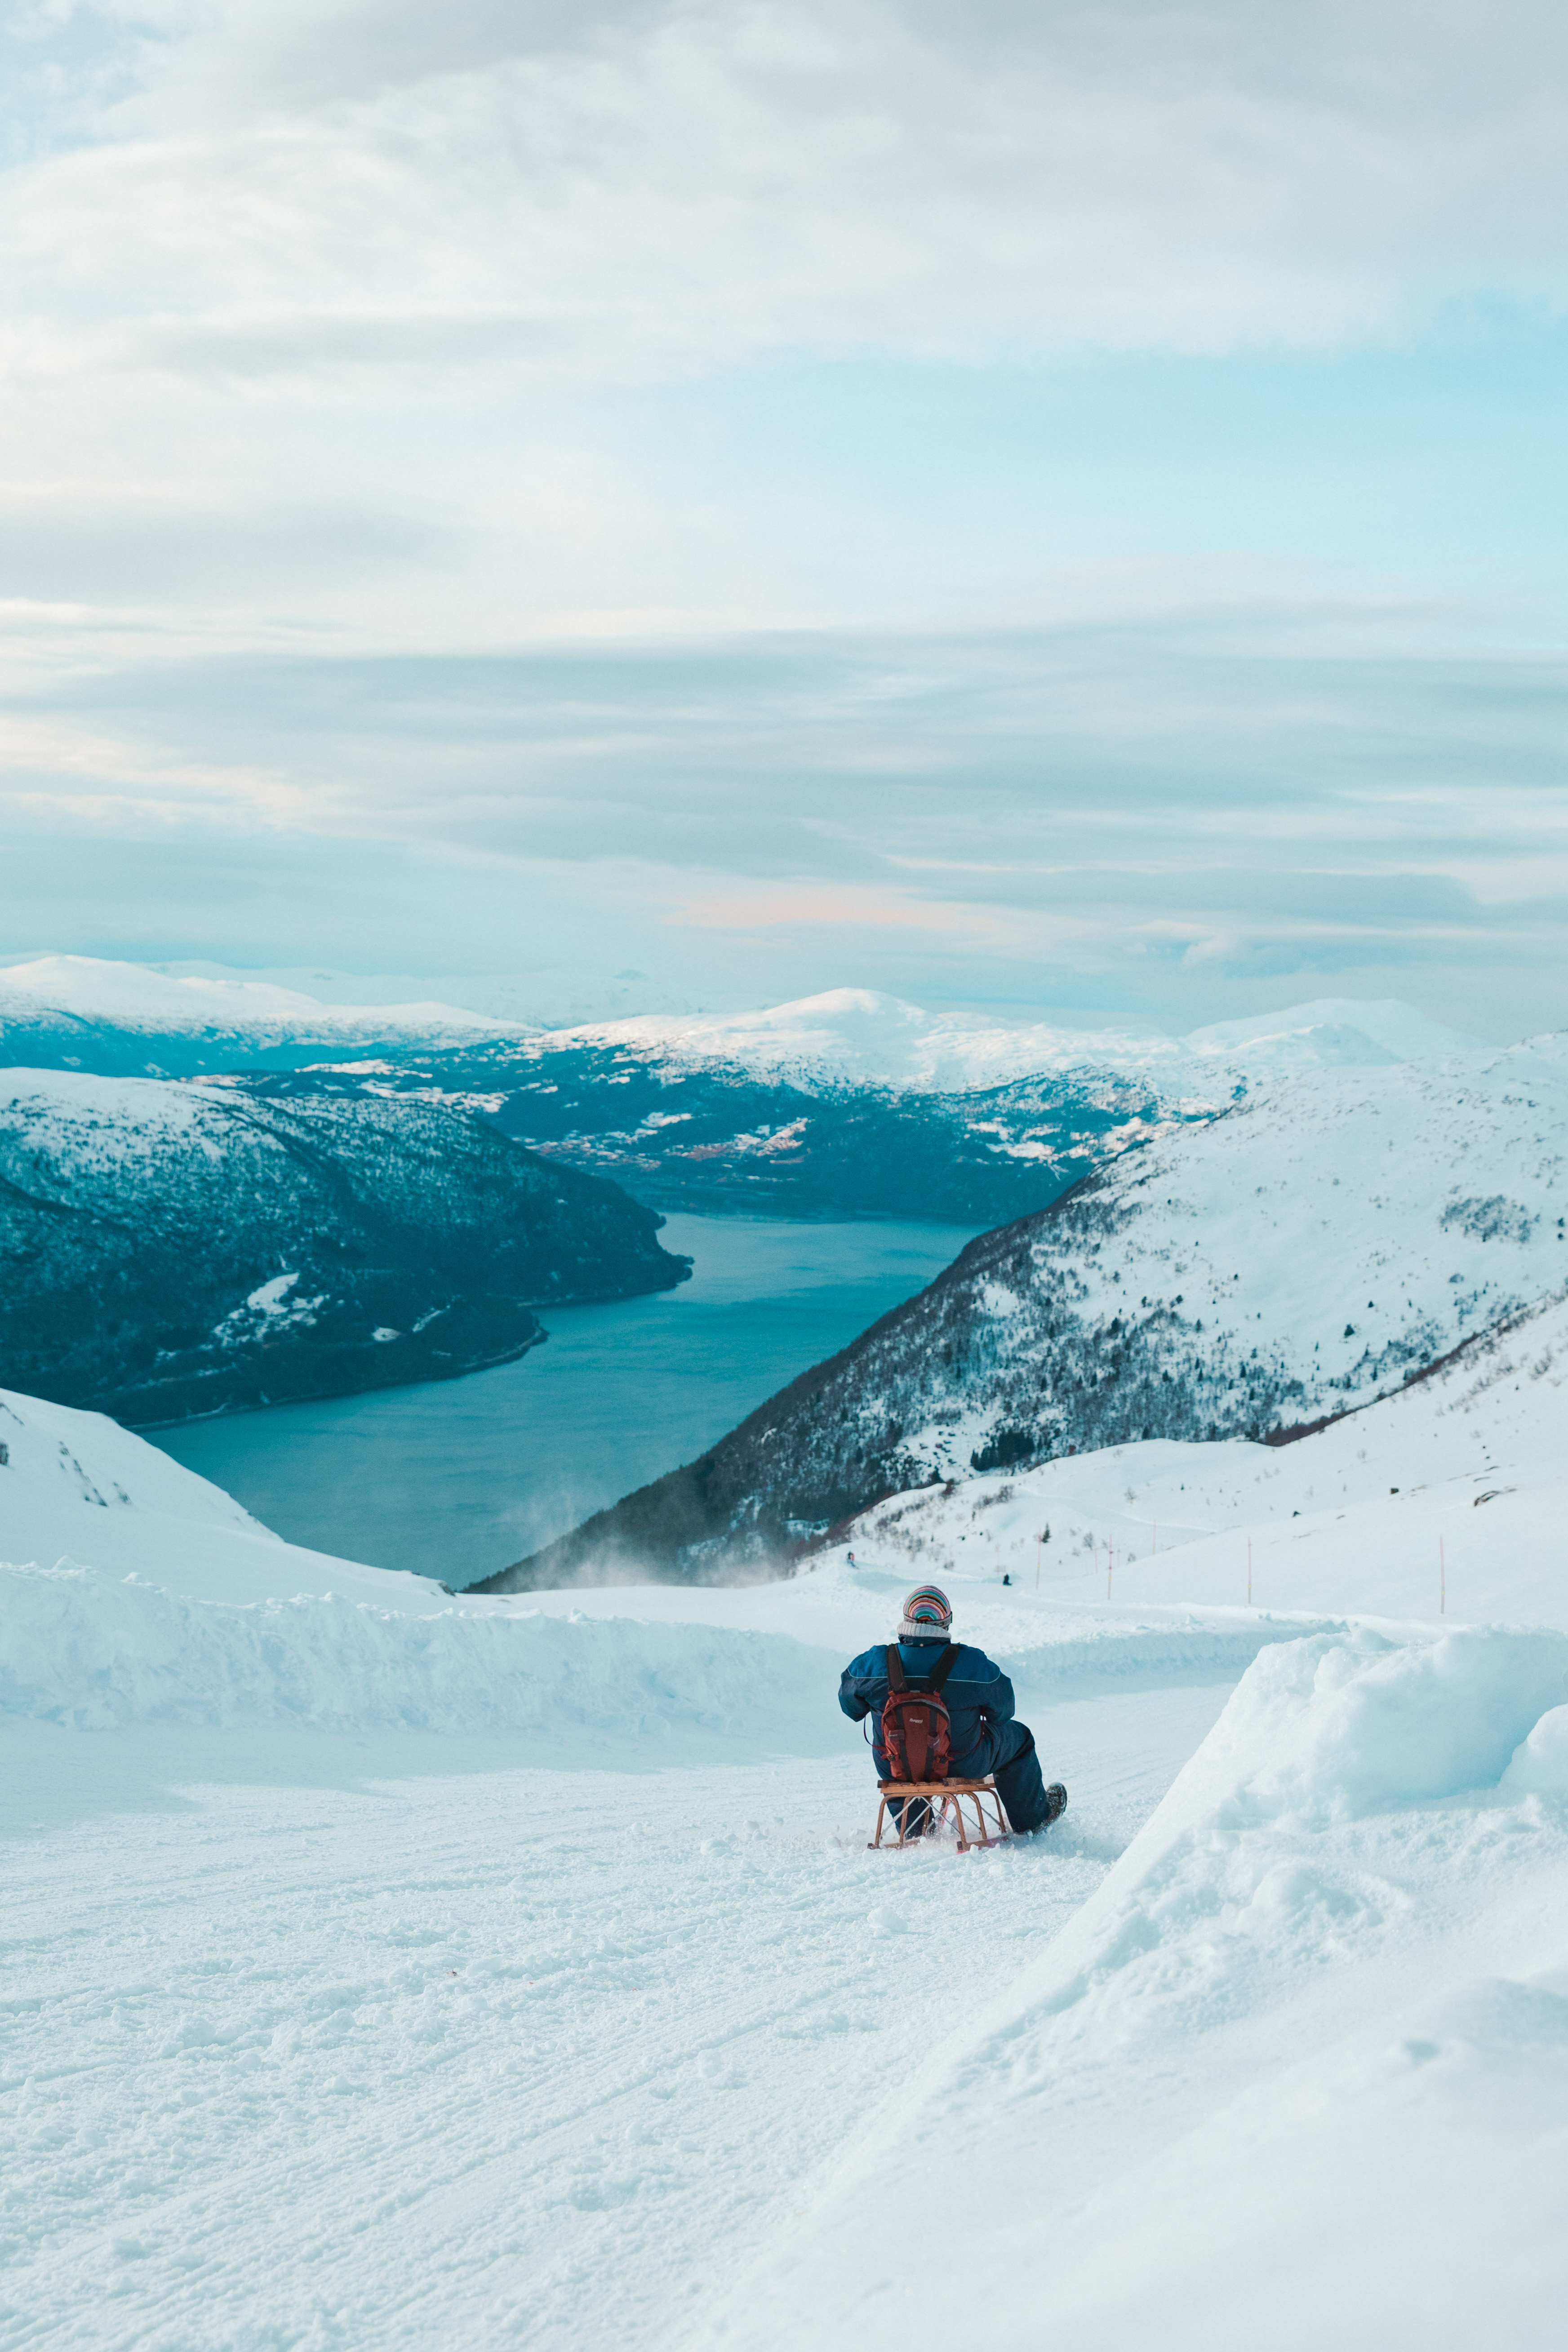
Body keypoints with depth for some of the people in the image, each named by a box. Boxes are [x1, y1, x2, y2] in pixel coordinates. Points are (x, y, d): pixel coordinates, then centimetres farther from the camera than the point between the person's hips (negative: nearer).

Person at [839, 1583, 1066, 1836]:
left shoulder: (874, 1662, -18)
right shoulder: (973, 1663, -21)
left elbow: (849, 1703, 1)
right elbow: (1003, 1710, -5)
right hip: (962, 1767, -2)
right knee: (1017, 1737, 25)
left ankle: (914, 1828, 53)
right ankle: (1032, 1819, 44)